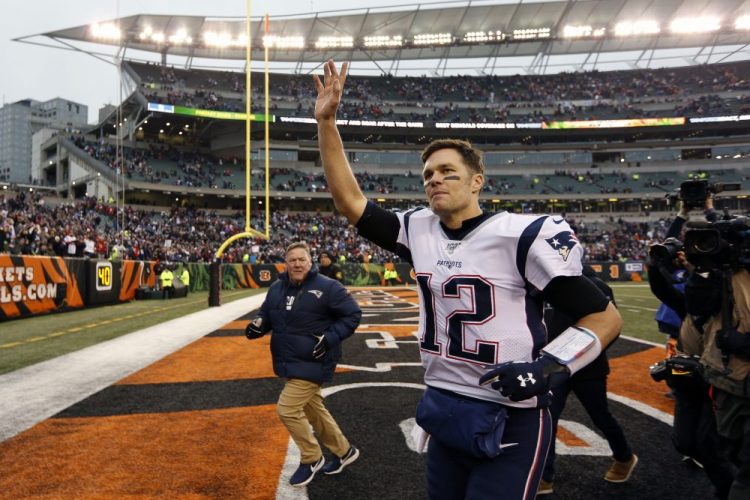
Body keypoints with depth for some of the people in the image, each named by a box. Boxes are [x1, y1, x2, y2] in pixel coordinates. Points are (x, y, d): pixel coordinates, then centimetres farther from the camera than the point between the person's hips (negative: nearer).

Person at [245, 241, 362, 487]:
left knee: (287, 409, -10)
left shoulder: (327, 287, -14)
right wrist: (258, 325, -6)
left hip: (312, 363, -7)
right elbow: (266, 314, 18)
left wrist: (330, 338, -20)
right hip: (291, 363, 8)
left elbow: (353, 314, -10)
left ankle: (311, 459, 15)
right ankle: (344, 452, 38)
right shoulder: (276, 288, 5)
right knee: (314, 410, 18)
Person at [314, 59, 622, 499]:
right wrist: (326, 122, 0)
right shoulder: (419, 231, 2)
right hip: (444, 412, 6)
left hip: (511, 421, -6)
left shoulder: (522, 235, -15)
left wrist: (549, 367, -24)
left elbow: (606, 317, -9)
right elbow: (350, 201, 5)